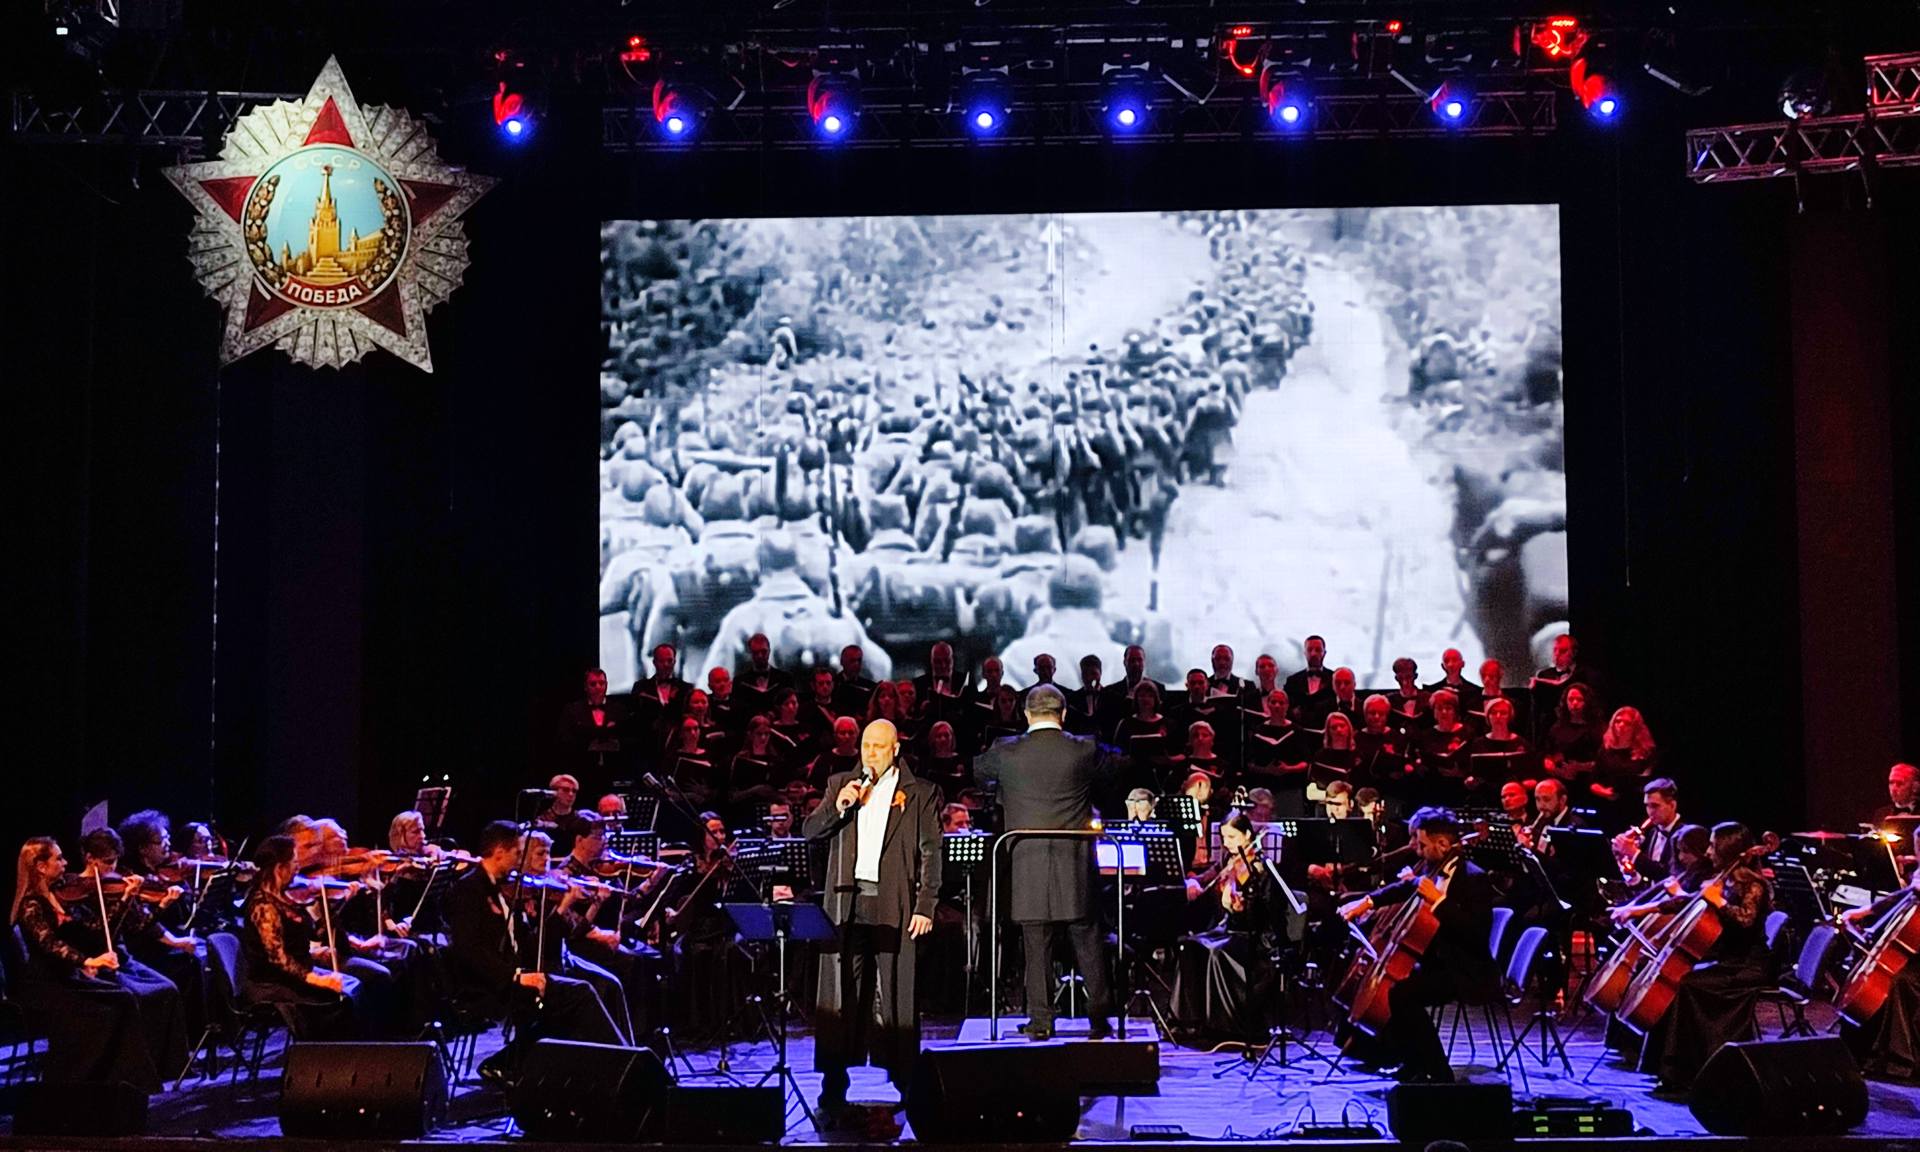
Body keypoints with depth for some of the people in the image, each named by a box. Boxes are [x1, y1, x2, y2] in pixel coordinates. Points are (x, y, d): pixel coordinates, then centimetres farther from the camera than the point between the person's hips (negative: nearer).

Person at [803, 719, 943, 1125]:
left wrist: (925, 908, -7)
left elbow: (931, 854, 1)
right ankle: (834, 1089, 5)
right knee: (840, 993, 2)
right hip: (847, 902, 3)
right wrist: (837, 807, -8)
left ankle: (901, 1085, 6)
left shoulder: (920, 793, 5)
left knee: (894, 996, -1)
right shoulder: (841, 784, 15)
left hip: (894, 906, -2)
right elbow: (810, 831, 11)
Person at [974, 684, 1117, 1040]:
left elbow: (977, 771, 17)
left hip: (1027, 866, 0)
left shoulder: (1007, 753, -3)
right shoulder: (1083, 751, -4)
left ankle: (1040, 1021, 7)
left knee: (1037, 945, 5)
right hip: (1074, 864, 0)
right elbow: (1108, 772, 16)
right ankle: (1099, 1017, 13)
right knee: (1086, 941, 9)